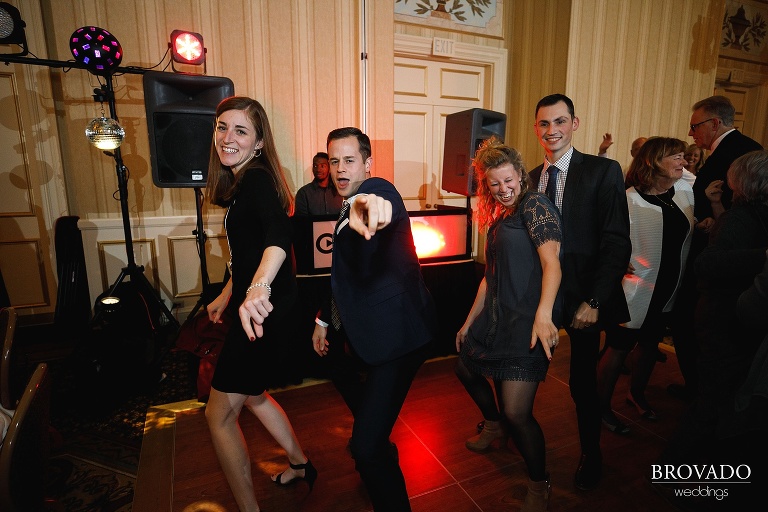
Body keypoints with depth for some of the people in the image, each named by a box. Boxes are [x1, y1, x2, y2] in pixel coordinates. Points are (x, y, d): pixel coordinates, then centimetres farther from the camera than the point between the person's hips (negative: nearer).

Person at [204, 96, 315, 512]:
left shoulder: (257, 178, -17)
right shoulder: (241, 182, 12)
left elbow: (279, 234, -38)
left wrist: (258, 289, -55)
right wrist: (226, 295, 29)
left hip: (263, 309, -10)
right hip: (257, 305, 10)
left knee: (219, 414, 1)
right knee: (252, 395, 25)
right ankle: (301, 466, 44)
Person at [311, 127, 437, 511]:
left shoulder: (377, 189, -15)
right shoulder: (348, 209, 14)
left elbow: (384, 204, -42)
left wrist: (365, 203, -65)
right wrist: (324, 319, 20)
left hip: (396, 334, -10)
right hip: (366, 332, 11)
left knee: (367, 447, -12)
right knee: (357, 399, 31)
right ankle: (378, 451, 59)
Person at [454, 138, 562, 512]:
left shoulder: (534, 205, -8)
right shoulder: (497, 218, 15)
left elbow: (551, 261, -22)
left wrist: (543, 314, -38)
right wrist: (469, 322, 20)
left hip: (528, 320, -9)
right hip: (496, 316, 9)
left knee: (516, 412, -12)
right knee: (466, 369, 24)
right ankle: (492, 424, 52)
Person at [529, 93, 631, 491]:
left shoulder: (603, 171, -6)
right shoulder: (530, 179, 7)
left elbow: (617, 243, -10)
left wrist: (594, 301, -16)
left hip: (582, 297, -3)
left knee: (582, 381, 8)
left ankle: (590, 454, 34)